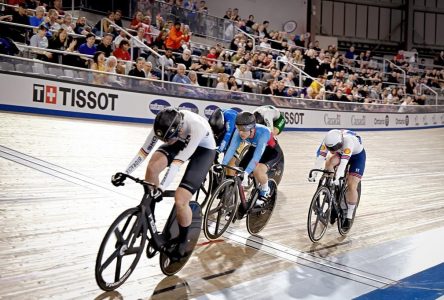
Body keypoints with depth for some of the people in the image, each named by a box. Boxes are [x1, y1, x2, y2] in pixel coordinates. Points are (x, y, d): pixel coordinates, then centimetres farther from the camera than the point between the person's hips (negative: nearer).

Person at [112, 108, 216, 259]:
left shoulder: (197, 126, -41)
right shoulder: (163, 125, -26)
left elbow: (179, 161, -42)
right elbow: (144, 151, -19)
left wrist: (161, 188, -48)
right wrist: (123, 173, -25)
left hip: (203, 149, -4)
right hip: (181, 142, 5)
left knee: (180, 200, -18)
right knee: (151, 168, -25)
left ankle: (182, 241, 11)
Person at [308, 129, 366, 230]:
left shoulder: (348, 140, -42)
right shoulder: (328, 141, -29)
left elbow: (344, 161, -49)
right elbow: (320, 156, -33)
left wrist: (337, 178, -59)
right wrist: (314, 173, -44)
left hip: (357, 155, -4)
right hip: (341, 153, 4)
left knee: (352, 186, -14)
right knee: (329, 162, -28)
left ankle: (349, 217, 1)